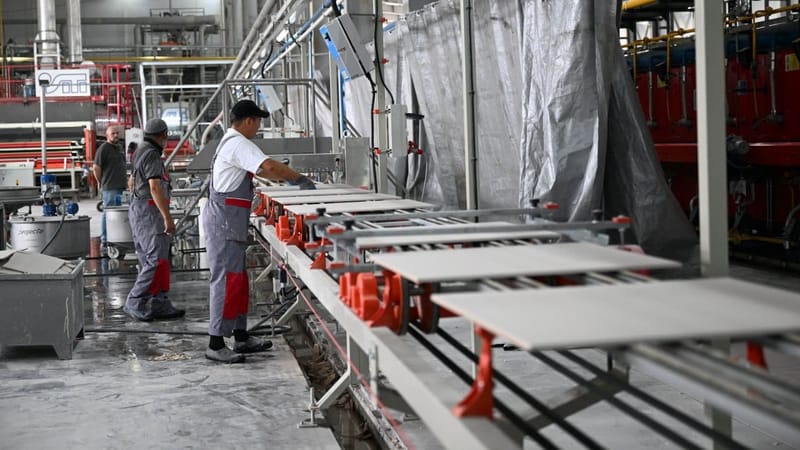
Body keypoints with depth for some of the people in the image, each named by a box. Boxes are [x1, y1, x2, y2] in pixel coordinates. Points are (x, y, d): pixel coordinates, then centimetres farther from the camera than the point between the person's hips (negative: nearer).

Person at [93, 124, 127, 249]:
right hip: (110, 188, -8)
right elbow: (96, 168, -12)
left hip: (120, 187, 9)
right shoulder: (104, 148, -9)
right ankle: (105, 242, -5)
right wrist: (102, 183, -5)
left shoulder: (119, 147, 17)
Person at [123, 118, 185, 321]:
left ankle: (159, 305, 9)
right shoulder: (152, 155, -16)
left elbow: (132, 182, 27)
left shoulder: (141, 152, 15)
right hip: (150, 211, -10)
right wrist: (167, 217, -28)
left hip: (140, 211, 10)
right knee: (157, 261, -12)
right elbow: (155, 187, -25)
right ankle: (135, 303, -12)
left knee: (151, 261, 8)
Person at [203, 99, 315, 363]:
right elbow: (269, 166, -27)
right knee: (226, 279, -10)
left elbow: (258, 170, 31)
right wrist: (300, 179, -15)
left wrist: (288, 179, 25)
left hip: (227, 222, 11)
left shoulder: (230, 143, 19)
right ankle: (216, 345, -9)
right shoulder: (239, 145, -14)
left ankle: (241, 337, 21)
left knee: (237, 279, 14)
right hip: (225, 221, -11)